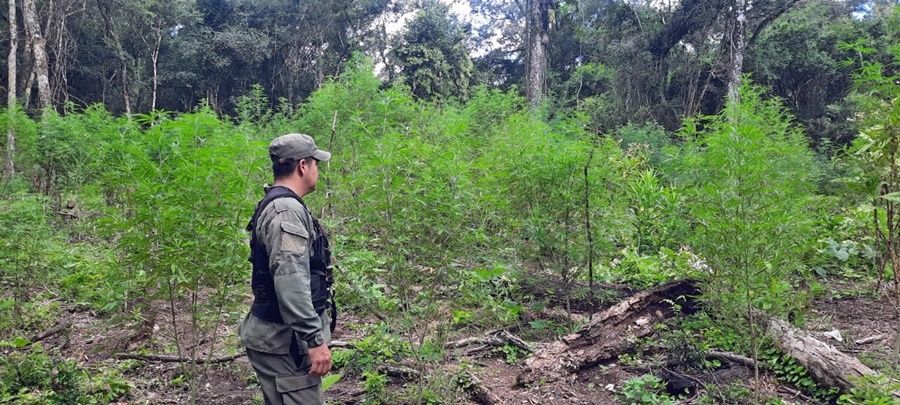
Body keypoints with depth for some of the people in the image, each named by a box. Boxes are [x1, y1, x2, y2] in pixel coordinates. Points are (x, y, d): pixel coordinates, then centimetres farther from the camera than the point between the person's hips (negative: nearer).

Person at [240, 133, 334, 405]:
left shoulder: (279, 204, 15)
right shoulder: (286, 210, -19)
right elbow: (290, 283, -28)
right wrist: (315, 339, -25)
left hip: (280, 334, 10)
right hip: (285, 339, -10)